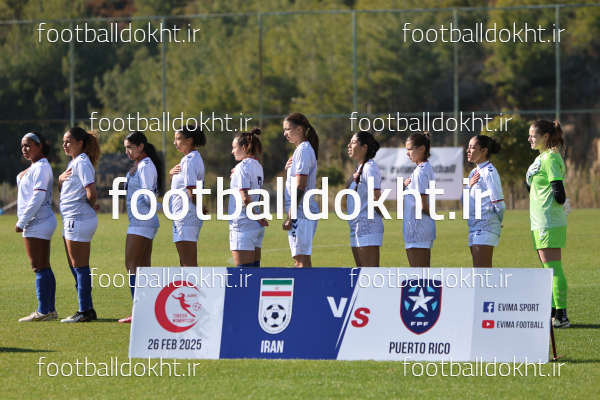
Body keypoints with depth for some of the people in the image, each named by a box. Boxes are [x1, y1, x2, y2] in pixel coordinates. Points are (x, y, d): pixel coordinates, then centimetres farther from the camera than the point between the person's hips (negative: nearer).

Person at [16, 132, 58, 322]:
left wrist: (22, 222, -17)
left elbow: (38, 198, -20)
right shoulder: (34, 168, 18)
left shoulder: (40, 168, -13)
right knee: (44, 268, 11)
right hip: (38, 223, 10)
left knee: (40, 268, -9)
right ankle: (50, 310, 13)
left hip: (37, 223, -10)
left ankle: (43, 311, -9)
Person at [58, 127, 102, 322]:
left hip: (79, 220, -10)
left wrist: (90, 205, -4)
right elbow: (63, 188, 20)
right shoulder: (73, 163, 17)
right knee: (74, 267, 13)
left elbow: (92, 192, -23)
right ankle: (87, 309, 17)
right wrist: (61, 178, -1)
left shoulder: (82, 163, -14)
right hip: (71, 220, 10)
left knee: (80, 267, -7)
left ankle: (84, 311, -4)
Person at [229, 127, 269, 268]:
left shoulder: (242, 167, -12)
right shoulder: (257, 166, 13)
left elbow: (245, 198, -19)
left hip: (243, 226, -9)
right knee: (254, 268, 9)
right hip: (256, 227, 9)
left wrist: (255, 216, -9)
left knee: (243, 269, -7)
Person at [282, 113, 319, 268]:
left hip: (300, 213, -10)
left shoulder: (303, 151, -13)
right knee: (299, 259, 12)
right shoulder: (303, 150, 18)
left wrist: (290, 216, -19)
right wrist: (288, 169, 7)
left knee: (302, 260, -11)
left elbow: (300, 187, -18)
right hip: (305, 212, 10)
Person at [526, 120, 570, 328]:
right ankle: (552, 312, 19)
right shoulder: (541, 158, 16)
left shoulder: (550, 158, -14)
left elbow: (558, 191, -19)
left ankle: (561, 316, -10)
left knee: (553, 268, -10)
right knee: (547, 269, 13)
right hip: (540, 221, 10)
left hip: (549, 221, -10)